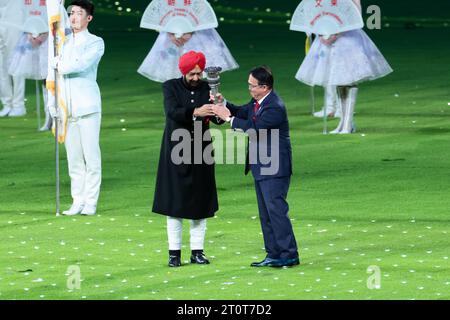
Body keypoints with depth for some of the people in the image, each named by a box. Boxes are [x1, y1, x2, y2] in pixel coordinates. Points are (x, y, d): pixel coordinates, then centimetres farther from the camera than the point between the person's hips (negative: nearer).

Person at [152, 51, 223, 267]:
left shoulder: (206, 89, 4)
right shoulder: (171, 87, -1)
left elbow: (218, 119, -6)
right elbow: (172, 112, -19)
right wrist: (195, 112, -34)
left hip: (200, 152, 2)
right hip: (176, 152, -2)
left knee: (200, 201, 3)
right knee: (174, 202, -2)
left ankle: (197, 251, 9)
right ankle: (174, 253, 2)